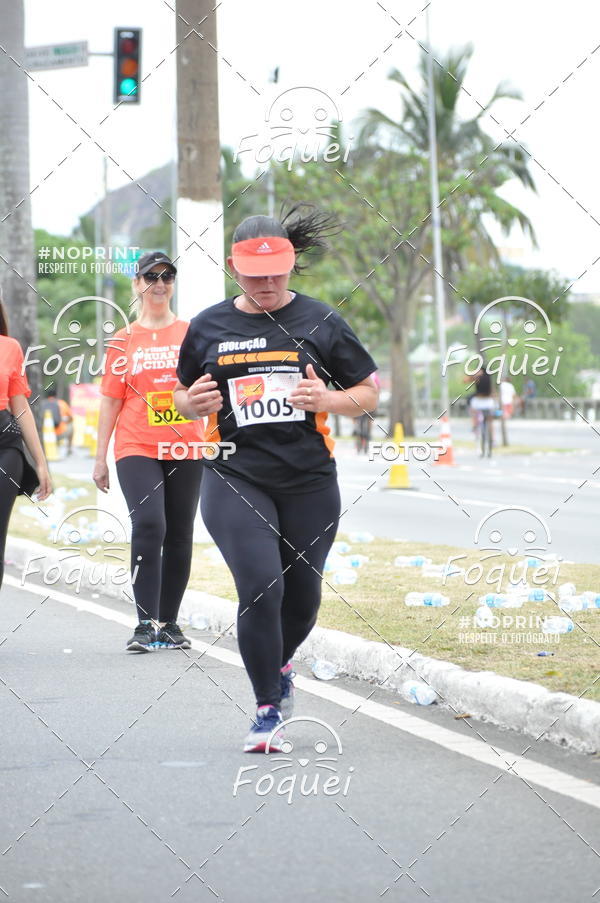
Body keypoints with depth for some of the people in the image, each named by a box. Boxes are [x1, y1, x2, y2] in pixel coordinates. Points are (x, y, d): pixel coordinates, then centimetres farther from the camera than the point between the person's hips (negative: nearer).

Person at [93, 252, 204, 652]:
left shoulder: (192, 333, 9)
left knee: (180, 536, 5)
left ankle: (170, 623, 17)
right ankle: (147, 624, -18)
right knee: (148, 525, -19)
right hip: (137, 448, -2)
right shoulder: (124, 340, 7)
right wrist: (100, 458, 4)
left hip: (185, 449, 2)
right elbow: (111, 400, 7)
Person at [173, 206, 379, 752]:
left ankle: (279, 665, 43)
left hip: (310, 482, 1)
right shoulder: (209, 327, 7)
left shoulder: (320, 322, 2)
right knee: (261, 588, -16)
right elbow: (184, 398, 18)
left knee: (303, 594, 9)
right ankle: (268, 710, -1)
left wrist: (328, 399, -14)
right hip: (235, 480, -1)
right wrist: (194, 402, -6)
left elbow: (368, 394, 6)